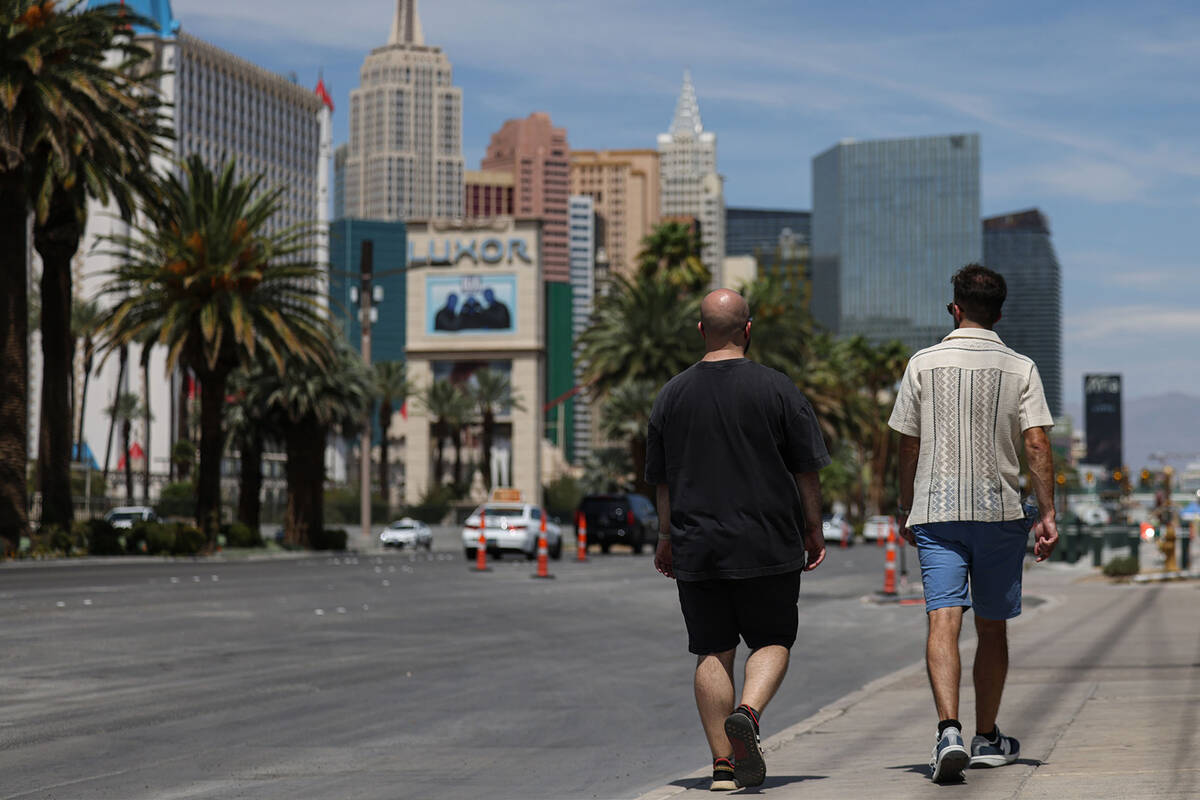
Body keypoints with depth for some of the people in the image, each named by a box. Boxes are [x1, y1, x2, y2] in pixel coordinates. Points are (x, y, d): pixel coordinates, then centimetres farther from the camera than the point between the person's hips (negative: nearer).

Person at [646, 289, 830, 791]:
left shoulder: (672, 395, 5)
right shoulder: (777, 388, -3)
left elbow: (662, 480, 11)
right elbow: (806, 470, -1)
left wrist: (668, 538, 21)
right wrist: (813, 529, 10)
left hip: (696, 547, 2)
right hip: (769, 543, -2)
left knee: (712, 652, 7)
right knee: (773, 640, 10)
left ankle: (722, 763, 3)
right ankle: (748, 713, -17)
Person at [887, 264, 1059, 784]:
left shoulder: (923, 364, 2)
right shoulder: (1020, 369, 3)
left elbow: (908, 446, 5)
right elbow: (1037, 444, -6)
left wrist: (906, 511, 15)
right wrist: (1047, 514, -4)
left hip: (935, 510, -1)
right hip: (999, 509, 1)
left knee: (944, 621, -10)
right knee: (992, 628, 13)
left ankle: (949, 729, -30)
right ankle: (987, 740, 24)